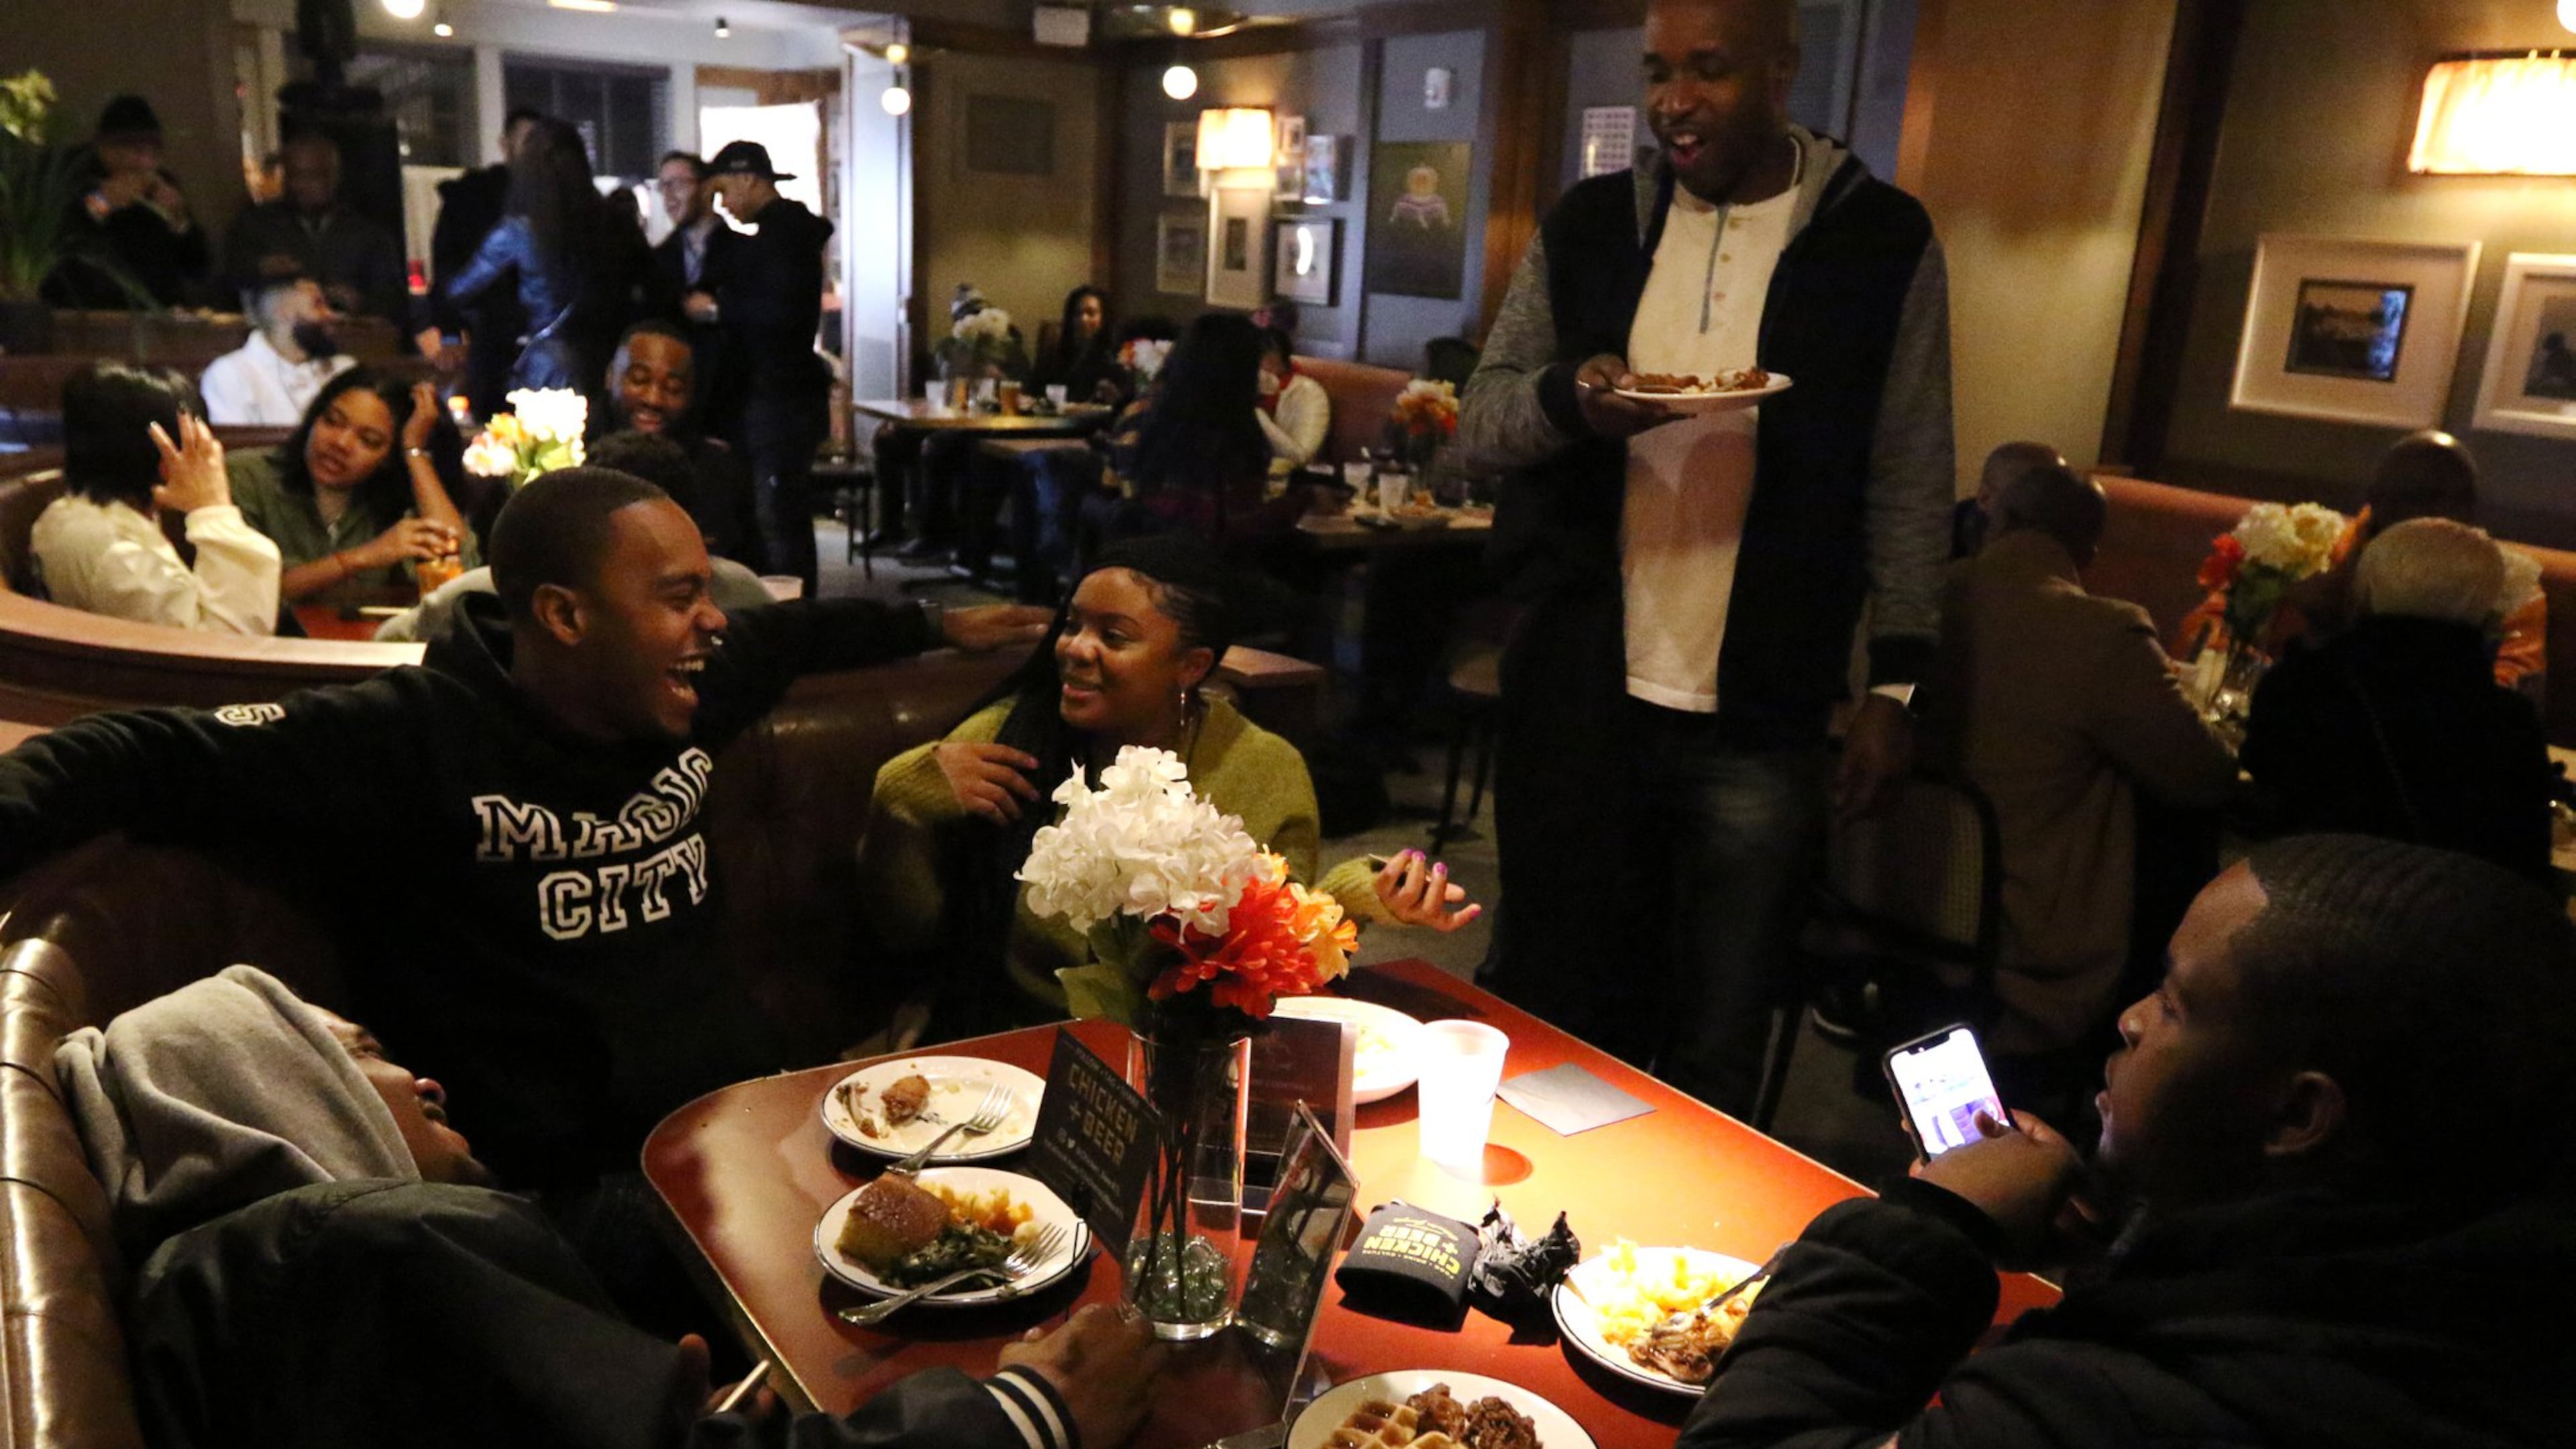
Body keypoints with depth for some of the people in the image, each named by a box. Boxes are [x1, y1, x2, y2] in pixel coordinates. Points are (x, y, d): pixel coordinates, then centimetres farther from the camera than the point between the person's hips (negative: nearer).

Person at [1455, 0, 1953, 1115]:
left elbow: (1910, 483, 0)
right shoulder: (1588, 226, 5)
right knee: (1547, 1006, 16)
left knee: (1715, 1047, 9)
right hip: (1577, 698, 2)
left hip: (1761, 723, -2)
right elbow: (1479, 419, 6)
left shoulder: (1881, 240, -1)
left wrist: (1895, 685, -4)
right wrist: (1566, 398, -17)